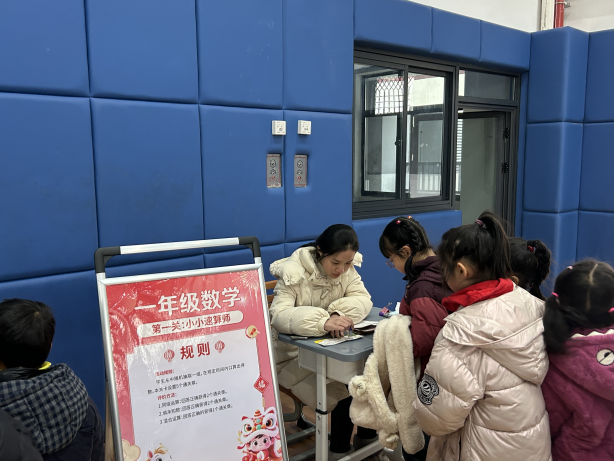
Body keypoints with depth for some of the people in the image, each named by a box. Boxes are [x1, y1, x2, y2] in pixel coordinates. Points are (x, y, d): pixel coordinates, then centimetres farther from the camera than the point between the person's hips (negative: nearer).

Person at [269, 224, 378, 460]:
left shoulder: (346, 269, -5)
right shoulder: (294, 272, -24)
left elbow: (362, 299, -13)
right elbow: (279, 315, -35)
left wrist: (339, 314, -35)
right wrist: (323, 321, -51)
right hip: (294, 354, -5)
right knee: (344, 388, -23)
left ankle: (367, 436, 10)